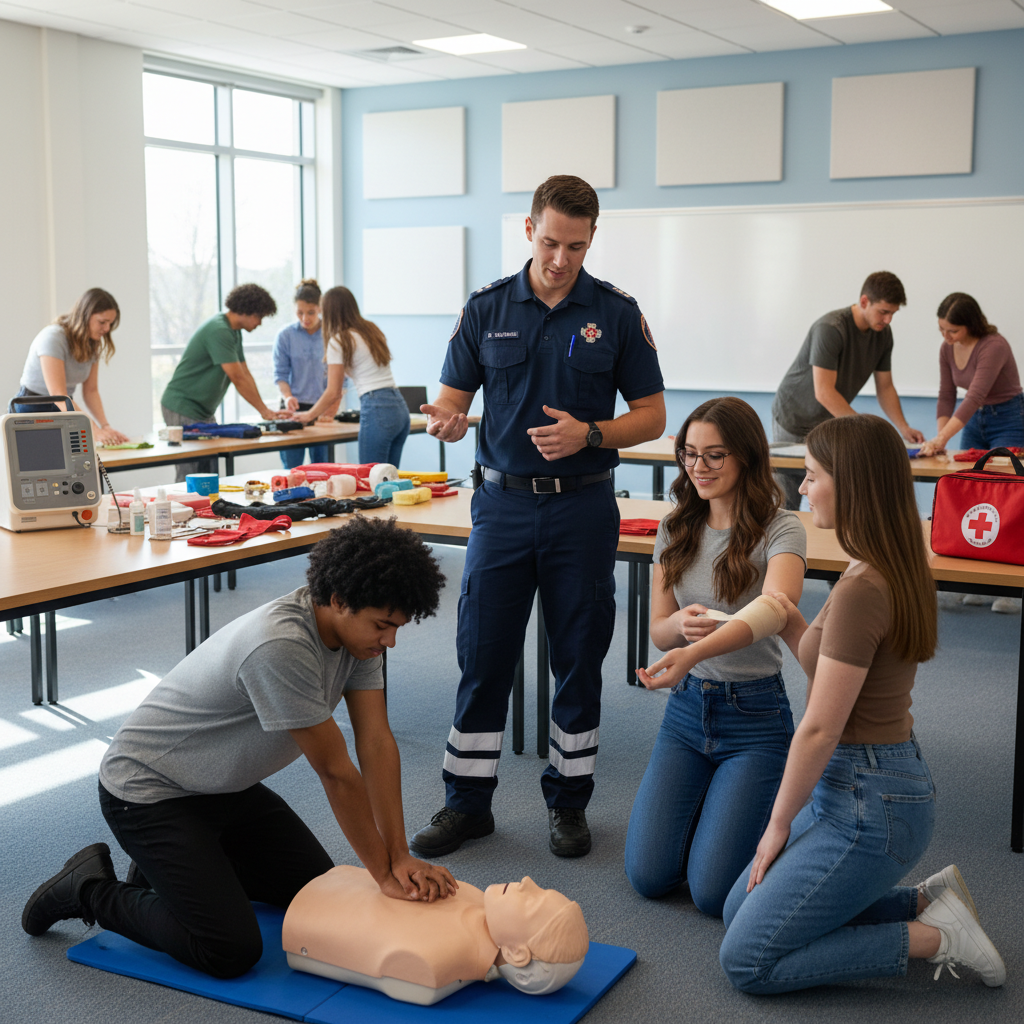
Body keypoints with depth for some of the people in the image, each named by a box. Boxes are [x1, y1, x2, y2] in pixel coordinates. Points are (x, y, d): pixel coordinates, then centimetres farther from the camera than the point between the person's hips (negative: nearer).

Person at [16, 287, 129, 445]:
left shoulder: (93, 344, 3)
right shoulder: (53, 338, -20)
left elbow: (91, 391, 3)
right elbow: (58, 396, -28)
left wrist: (106, 426, -15)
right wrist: (95, 432, -36)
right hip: (31, 412, -6)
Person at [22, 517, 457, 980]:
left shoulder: (358, 627, -9)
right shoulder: (279, 647, -36)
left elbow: (376, 743, -10)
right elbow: (336, 773, -29)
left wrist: (399, 857, -15)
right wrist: (384, 874, -19)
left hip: (228, 786, 9)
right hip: (146, 790, -9)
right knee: (231, 952, -15)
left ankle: (176, 863, 25)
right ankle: (91, 889, 5)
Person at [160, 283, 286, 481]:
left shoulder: (234, 332, 11)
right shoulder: (219, 331, -21)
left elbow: (245, 374, 10)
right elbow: (237, 378, -23)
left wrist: (265, 410, 2)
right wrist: (264, 411, -17)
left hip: (202, 411, 10)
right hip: (183, 407, -10)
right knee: (190, 473, -11)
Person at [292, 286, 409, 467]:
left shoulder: (338, 341, -3)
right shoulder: (373, 330, 19)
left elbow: (333, 393, -3)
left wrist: (309, 416, 12)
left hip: (377, 411, -8)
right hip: (400, 405, 8)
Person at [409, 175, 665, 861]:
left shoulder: (617, 313, 1)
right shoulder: (487, 309, 4)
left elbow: (652, 416, 2)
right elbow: (452, 398, 5)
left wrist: (588, 434, -16)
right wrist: (446, 419, -19)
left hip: (583, 504, -1)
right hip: (503, 502, 1)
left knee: (579, 659, 7)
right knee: (483, 656, 4)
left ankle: (568, 800, 22)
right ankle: (468, 803, 17)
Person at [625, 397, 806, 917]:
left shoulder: (780, 529, -13)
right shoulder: (675, 528, 4)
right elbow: (658, 630, 6)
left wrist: (694, 651, -49)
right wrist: (683, 623, -20)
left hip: (754, 714, -4)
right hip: (686, 707, 5)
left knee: (712, 891, -10)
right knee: (648, 875, -3)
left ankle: (762, 811, 21)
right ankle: (709, 802, 27)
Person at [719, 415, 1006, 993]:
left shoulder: (862, 590, -24)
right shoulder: (897, 572, 5)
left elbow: (820, 729, -20)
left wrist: (779, 825, -8)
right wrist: (795, 629, 2)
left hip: (869, 803, -10)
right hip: (858, 787, 10)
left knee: (748, 961, -4)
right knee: (741, 909, 18)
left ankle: (932, 936, 1)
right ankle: (928, 902, 16)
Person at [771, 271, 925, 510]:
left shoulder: (883, 334, -5)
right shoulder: (830, 329, -28)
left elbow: (885, 387, 5)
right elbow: (824, 392, -31)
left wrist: (903, 427, -10)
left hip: (832, 420, 6)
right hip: (795, 420, -6)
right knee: (787, 504, -4)